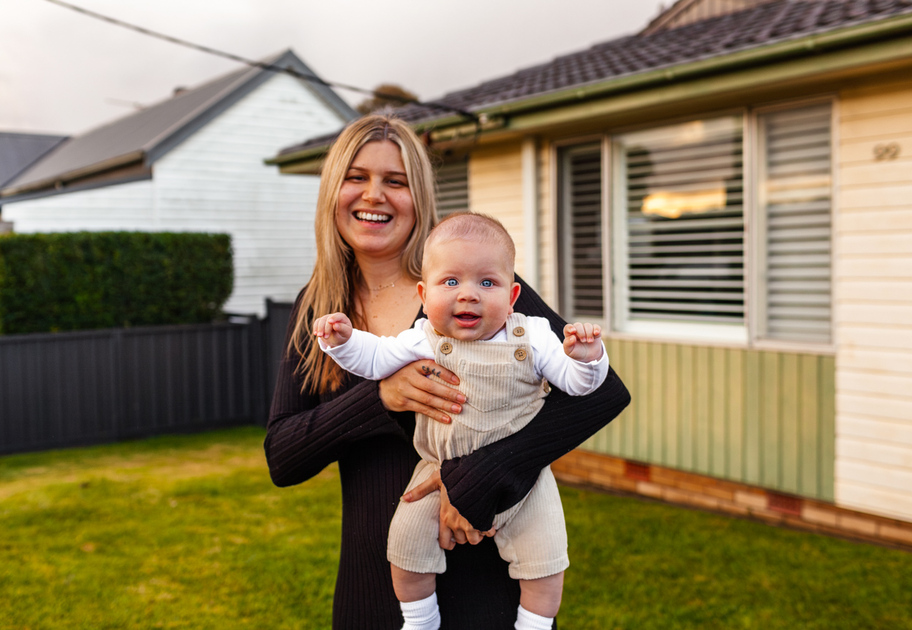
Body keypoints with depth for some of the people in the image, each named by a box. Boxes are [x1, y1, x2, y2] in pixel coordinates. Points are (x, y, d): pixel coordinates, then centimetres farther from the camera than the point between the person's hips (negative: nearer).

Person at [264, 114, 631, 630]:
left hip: (481, 577, -3)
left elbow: (605, 391, -18)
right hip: (370, 585, 4)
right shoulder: (315, 310, 2)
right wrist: (379, 398, -22)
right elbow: (281, 460, -4)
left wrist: (479, 480, -27)